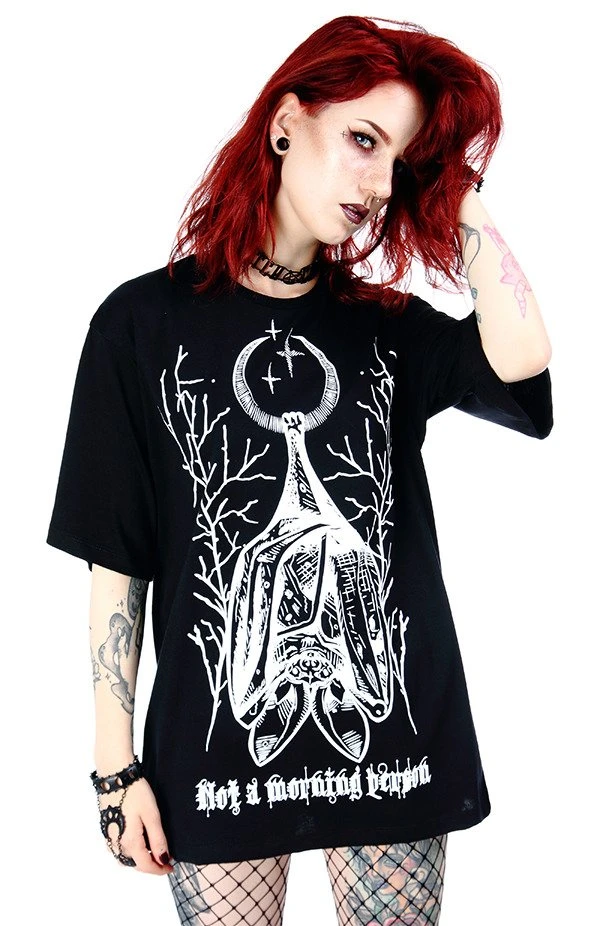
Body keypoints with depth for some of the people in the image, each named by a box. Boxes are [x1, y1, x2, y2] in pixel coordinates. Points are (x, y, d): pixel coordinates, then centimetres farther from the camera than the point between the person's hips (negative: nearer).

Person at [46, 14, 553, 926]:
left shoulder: (391, 329, 6)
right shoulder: (147, 322, -2)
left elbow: (522, 356, -17)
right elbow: (116, 563, -1)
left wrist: (456, 183, -7)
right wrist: (117, 769, -3)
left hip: (395, 746, 2)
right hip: (219, 750, -2)